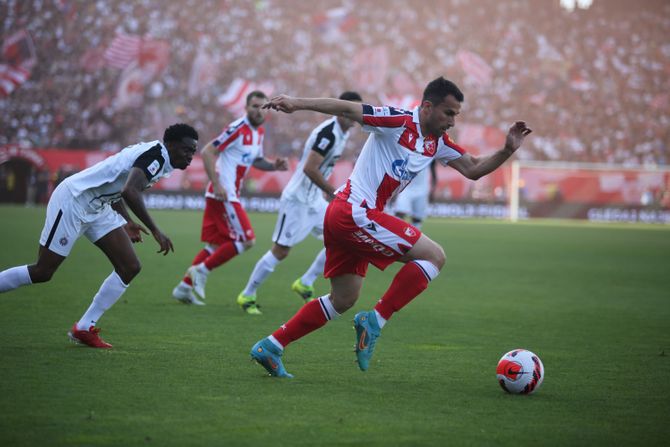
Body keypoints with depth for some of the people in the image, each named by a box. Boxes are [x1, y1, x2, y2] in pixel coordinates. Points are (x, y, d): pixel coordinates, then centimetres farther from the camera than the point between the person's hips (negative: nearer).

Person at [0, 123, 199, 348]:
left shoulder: (151, 153, 9)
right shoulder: (156, 155, -21)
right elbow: (129, 192, -37)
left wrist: (127, 222, 20)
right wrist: (155, 231, -34)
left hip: (97, 208, 10)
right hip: (72, 201, -10)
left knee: (130, 267, -1)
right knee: (42, 272, -5)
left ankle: (84, 328, 5)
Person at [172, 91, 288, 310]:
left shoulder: (259, 132, 12)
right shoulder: (238, 129, -15)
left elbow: (256, 160, 27)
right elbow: (207, 152, -17)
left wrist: (274, 166, 7)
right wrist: (216, 184, -22)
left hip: (229, 195, 9)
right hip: (223, 195, -9)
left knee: (216, 245, 13)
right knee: (246, 240, -10)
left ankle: (185, 287, 19)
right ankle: (201, 270, -2)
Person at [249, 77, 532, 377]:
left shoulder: (438, 143, 13)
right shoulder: (399, 122, -13)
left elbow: (473, 169, 19)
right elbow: (347, 108, -18)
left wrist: (507, 151, 4)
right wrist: (298, 103, -27)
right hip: (355, 214, -10)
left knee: (343, 301, 18)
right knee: (434, 255, -11)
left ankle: (270, 347, 19)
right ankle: (375, 321, -9)